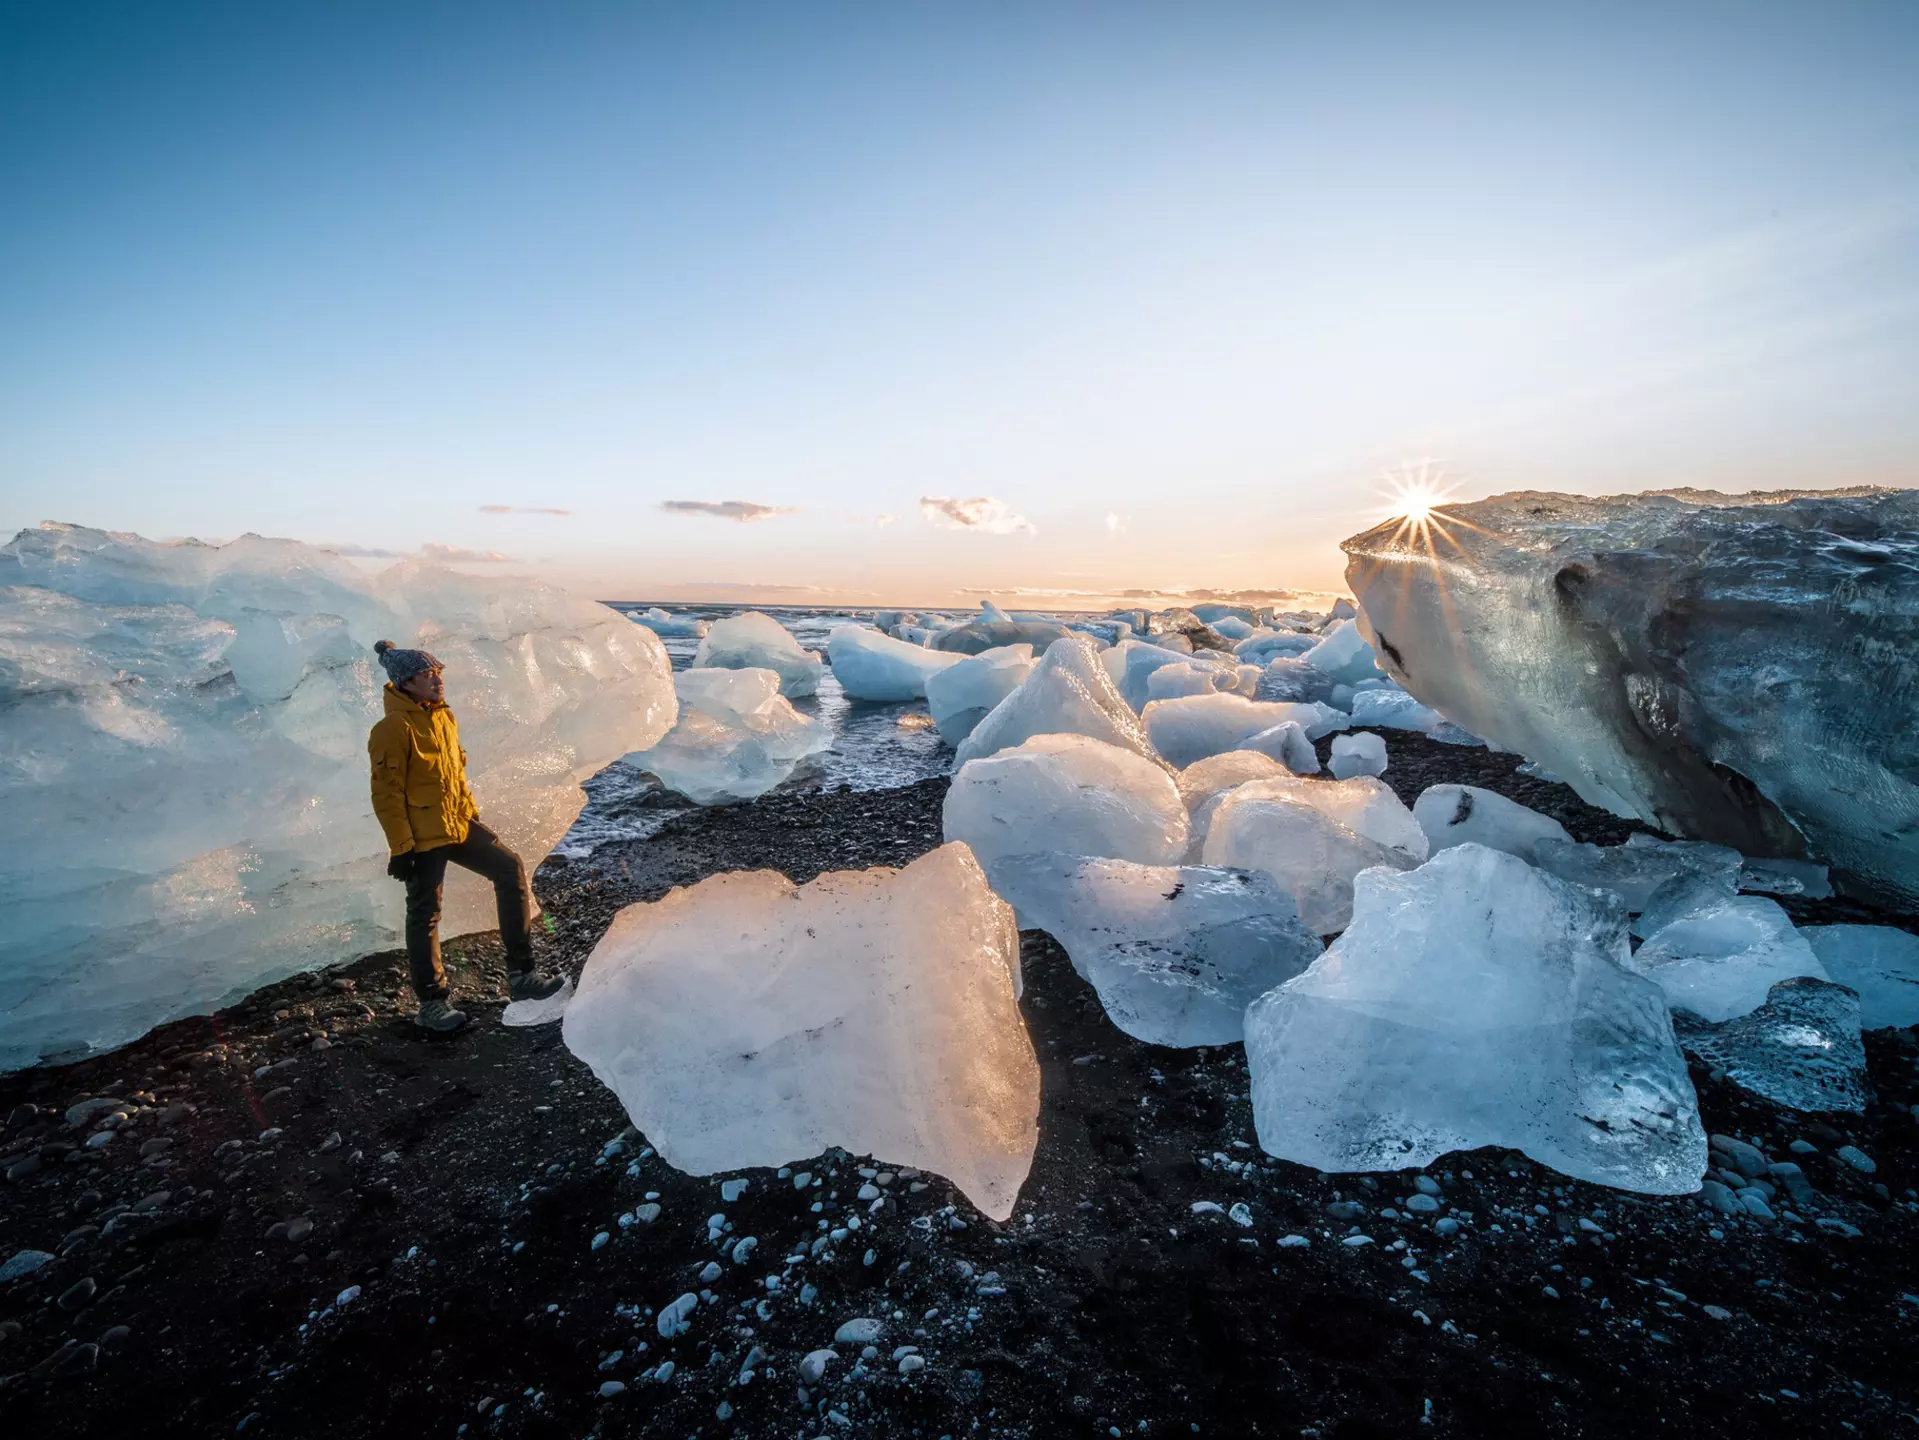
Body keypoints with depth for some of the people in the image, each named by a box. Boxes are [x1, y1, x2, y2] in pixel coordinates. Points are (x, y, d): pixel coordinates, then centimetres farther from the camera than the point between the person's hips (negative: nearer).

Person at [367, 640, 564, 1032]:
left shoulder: (442, 715, 8)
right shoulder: (393, 729, -18)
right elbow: (387, 794, -17)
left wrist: (471, 812, 20)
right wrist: (401, 847, -17)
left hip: (460, 825, 8)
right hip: (424, 838, -8)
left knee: (510, 869, 0)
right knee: (424, 918, 6)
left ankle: (520, 975, 5)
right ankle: (432, 1003, 24)